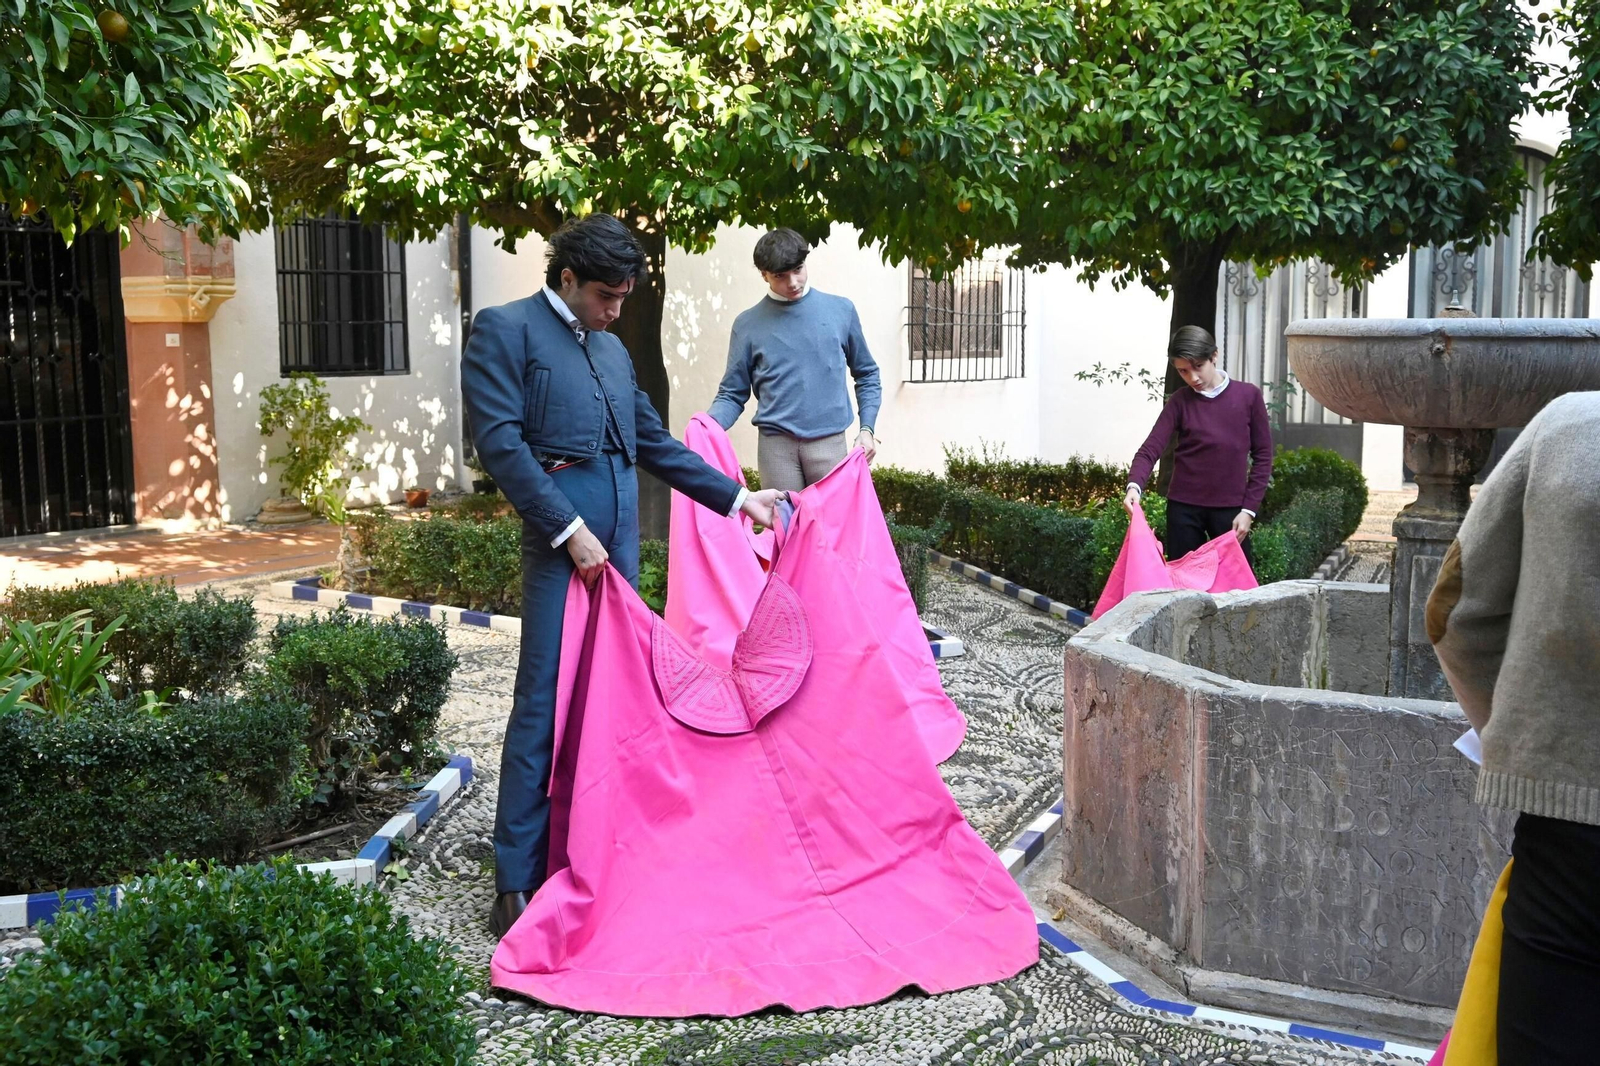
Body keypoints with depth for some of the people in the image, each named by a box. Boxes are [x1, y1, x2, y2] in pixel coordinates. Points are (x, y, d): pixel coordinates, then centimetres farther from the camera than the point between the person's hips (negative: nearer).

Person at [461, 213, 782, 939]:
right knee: (545, 703, -7)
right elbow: (500, 442, -11)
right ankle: (517, 885, -1)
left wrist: (735, 497, 21)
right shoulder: (505, 330, -1)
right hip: (562, 538, -7)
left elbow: (656, 444, 25)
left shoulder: (612, 350, 21)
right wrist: (569, 530, -15)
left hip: (621, 537, 7)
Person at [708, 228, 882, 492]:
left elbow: (866, 375, 16)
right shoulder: (749, 324, 4)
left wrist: (867, 428, 4)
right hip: (776, 444, -1)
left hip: (829, 442, 1)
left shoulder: (841, 310, 7)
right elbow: (733, 394, 6)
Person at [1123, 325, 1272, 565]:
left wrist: (1249, 508, -4)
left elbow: (1262, 455, 3)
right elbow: (1151, 449, -9)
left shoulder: (1249, 396, 1)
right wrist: (1134, 485, -28)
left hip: (1230, 507, 0)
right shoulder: (1180, 401, 1)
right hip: (1184, 507, 0)